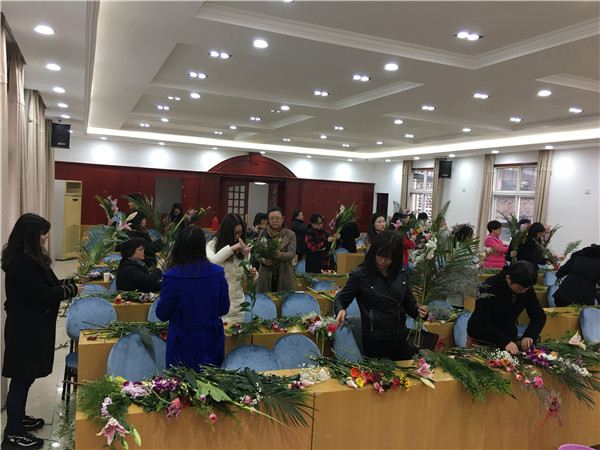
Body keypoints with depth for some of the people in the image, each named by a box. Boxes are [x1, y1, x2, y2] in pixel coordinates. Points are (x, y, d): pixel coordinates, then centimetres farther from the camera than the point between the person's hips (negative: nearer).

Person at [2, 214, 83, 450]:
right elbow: (43, 294, -23)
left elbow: (45, 284, 16)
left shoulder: (29, 258, 10)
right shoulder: (21, 263, -23)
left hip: (31, 326, 10)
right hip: (25, 329, -10)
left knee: (25, 376, 20)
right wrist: (72, 290, -11)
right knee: (21, 378, 1)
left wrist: (69, 282, 4)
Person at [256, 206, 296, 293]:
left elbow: (292, 253, -5)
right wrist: (262, 260, -17)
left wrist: (281, 255, -26)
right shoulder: (263, 234, 11)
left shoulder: (290, 234, 7)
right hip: (266, 275, 1)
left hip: (284, 275, -1)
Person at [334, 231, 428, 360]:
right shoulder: (360, 275, -11)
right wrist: (340, 310, -23)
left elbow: (409, 302, 10)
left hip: (401, 339, 4)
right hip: (374, 341, -4)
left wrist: (418, 311, -10)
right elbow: (341, 299, -2)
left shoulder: (403, 272, 1)